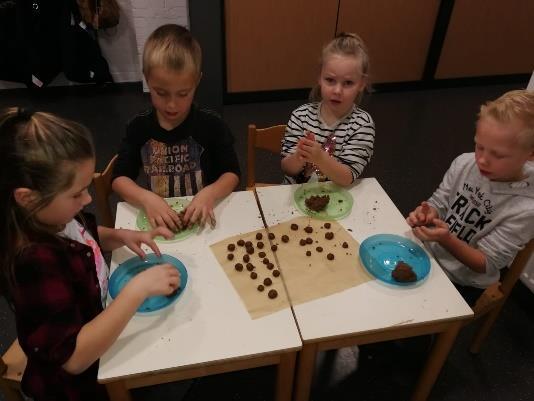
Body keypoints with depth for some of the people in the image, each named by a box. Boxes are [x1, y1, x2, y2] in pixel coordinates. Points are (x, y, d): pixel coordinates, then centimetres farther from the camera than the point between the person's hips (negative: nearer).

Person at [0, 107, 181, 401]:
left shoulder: (52, 217, -13)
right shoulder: (34, 262, -36)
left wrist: (121, 236, -10)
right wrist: (138, 289, -38)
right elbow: (74, 357, -35)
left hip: (101, 318, 7)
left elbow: (85, 236, 10)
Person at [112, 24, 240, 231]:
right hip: (158, 220, 1)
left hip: (202, 217, -1)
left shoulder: (211, 125, -8)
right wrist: (146, 198, -21)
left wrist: (209, 194, -23)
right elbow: (119, 179, -1)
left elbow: (231, 174, -2)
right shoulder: (139, 127, -2)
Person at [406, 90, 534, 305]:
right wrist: (427, 214, -24)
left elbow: (486, 264, -17)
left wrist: (446, 239, -35)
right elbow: (438, 205, 0)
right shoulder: (464, 163, -12)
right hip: (428, 252, 4)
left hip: (460, 286, -4)